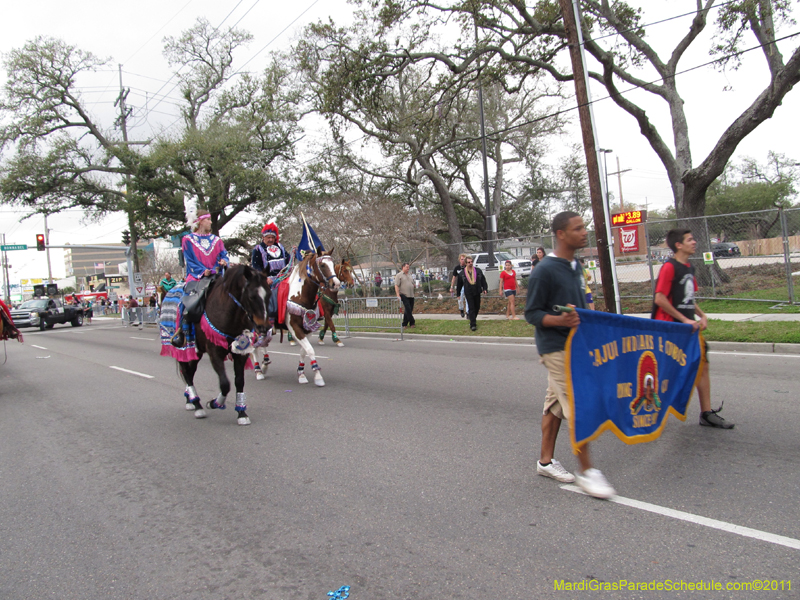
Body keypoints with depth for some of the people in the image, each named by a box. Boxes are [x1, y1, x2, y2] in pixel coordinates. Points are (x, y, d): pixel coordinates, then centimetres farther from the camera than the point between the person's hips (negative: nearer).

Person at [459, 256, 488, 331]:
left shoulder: (478, 271, 5)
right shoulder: (462, 273, 2)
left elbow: (483, 280, 10)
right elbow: (460, 284, 9)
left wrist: (485, 288, -1)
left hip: (477, 292, 3)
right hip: (468, 293, -3)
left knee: (477, 307, 11)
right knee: (471, 308, -9)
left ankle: (473, 319, 36)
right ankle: (473, 325, -11)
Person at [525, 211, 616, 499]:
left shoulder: (575, 266, 11)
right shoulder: (544, 270, -16)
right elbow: (532, 313, -15)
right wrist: (560, 320, -30)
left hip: (574, 345, 9)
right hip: (556, 348, -9)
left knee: (556, 403, 14)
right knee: (577, 407, -7)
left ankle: (546, 460, 25)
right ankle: (587, 471, 3)